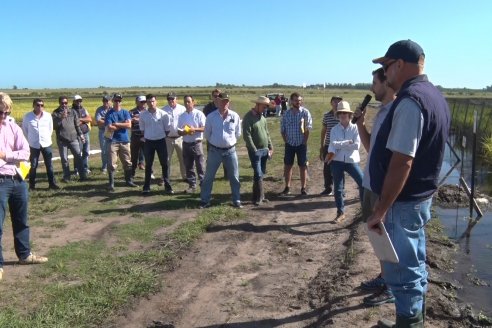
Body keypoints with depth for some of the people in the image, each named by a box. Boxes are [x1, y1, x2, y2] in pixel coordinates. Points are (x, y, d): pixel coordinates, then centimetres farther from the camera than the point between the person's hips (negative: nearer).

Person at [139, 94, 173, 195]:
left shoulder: (163, 114, -9)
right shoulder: (142, 114, -4)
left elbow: (167, 128, 1)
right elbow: (142, 128, 9)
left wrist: (161, 136, 4)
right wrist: (146, 137, 7)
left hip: (161, 141, -1)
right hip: (148, 142, 1)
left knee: (164, 164, 3)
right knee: (148, 165, 8)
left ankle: (167, 186, 12)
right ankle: (146, 187, 16)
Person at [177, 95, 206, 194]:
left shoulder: (199, 114, -4)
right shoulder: (182, 116, 9)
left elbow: (205, 128, -8)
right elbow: (179, 131, 9)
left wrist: (194, 129, -22)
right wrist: (184, 132, -12)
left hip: (197, 143, -4)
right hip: (186, 144, 5)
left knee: (200, 166, -3)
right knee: (188, 167, 9)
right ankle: (192, 185, 19)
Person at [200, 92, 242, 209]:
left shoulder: (235, 116, -5)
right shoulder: (211, 116, -6)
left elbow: (238, 133, 8)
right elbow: (206, 134, 6)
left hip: (230, 150, 1)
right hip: (214, 150, 0)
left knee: (234, 177, 9)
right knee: (208, 177, 7)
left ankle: (236, 201, 23)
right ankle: (205, 201, 20)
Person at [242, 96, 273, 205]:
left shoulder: (262, 117, 12)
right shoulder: (248, 117, -12)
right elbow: (246, 136, -17)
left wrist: (270, 147, 11)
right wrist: (254, 150, -18)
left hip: (264, 150, 7)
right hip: (255, 151, -7)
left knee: (261, 174, 11)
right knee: (258, 174, -7)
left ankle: (259, 196, 20)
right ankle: (258, 197, 3)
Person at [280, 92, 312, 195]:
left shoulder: (305, 112, -5)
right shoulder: (286, 114, 3)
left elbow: (308, 129, -7)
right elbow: (282, 129, 8)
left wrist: (304, 141, -10)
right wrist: (286, 141, 1)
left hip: (301, 144, -2)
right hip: (289, 144, 2)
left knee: (302, 166, 3)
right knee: (287, 165, 6)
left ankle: (303, 188, 13)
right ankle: (287, 187, 18)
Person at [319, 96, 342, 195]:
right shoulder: (326, 115, 3)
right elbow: (323, 131, 10)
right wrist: (322, 146, 10)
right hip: (328, 146, 2)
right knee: (327, 168, 8)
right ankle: (328, 188, 23)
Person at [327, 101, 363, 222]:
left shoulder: (355, 128, -3)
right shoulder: (334, 129, 2)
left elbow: (356, 145, -15)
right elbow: (333, 144, -12)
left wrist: (340, 145, -12)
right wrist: (347, 143, -23)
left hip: (351, 161, -1)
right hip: (337, 162, 2)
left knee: (363, 183, -9)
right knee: (338, 188, 8)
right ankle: (340, 212, 22)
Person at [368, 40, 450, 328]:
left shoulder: (410, 100, -22)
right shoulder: (435, 95, 10)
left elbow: (401, 162, -27)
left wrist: (380, 210, -24)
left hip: (402, 202, -10)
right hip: (420, 197, 10)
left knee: (402, 270, 4)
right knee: (414, 265, 21)